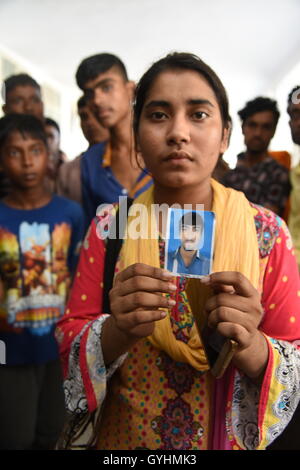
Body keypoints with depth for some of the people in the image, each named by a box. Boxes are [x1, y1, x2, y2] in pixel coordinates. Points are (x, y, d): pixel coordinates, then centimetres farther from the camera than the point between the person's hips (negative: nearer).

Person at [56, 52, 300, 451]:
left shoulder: (267, 233, -14)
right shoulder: (107, 228, -11)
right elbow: (69, 342, -9)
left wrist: (251, 346, -31)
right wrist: (118, 331, -29)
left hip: (230, 439, 0)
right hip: (123, 438, 1)